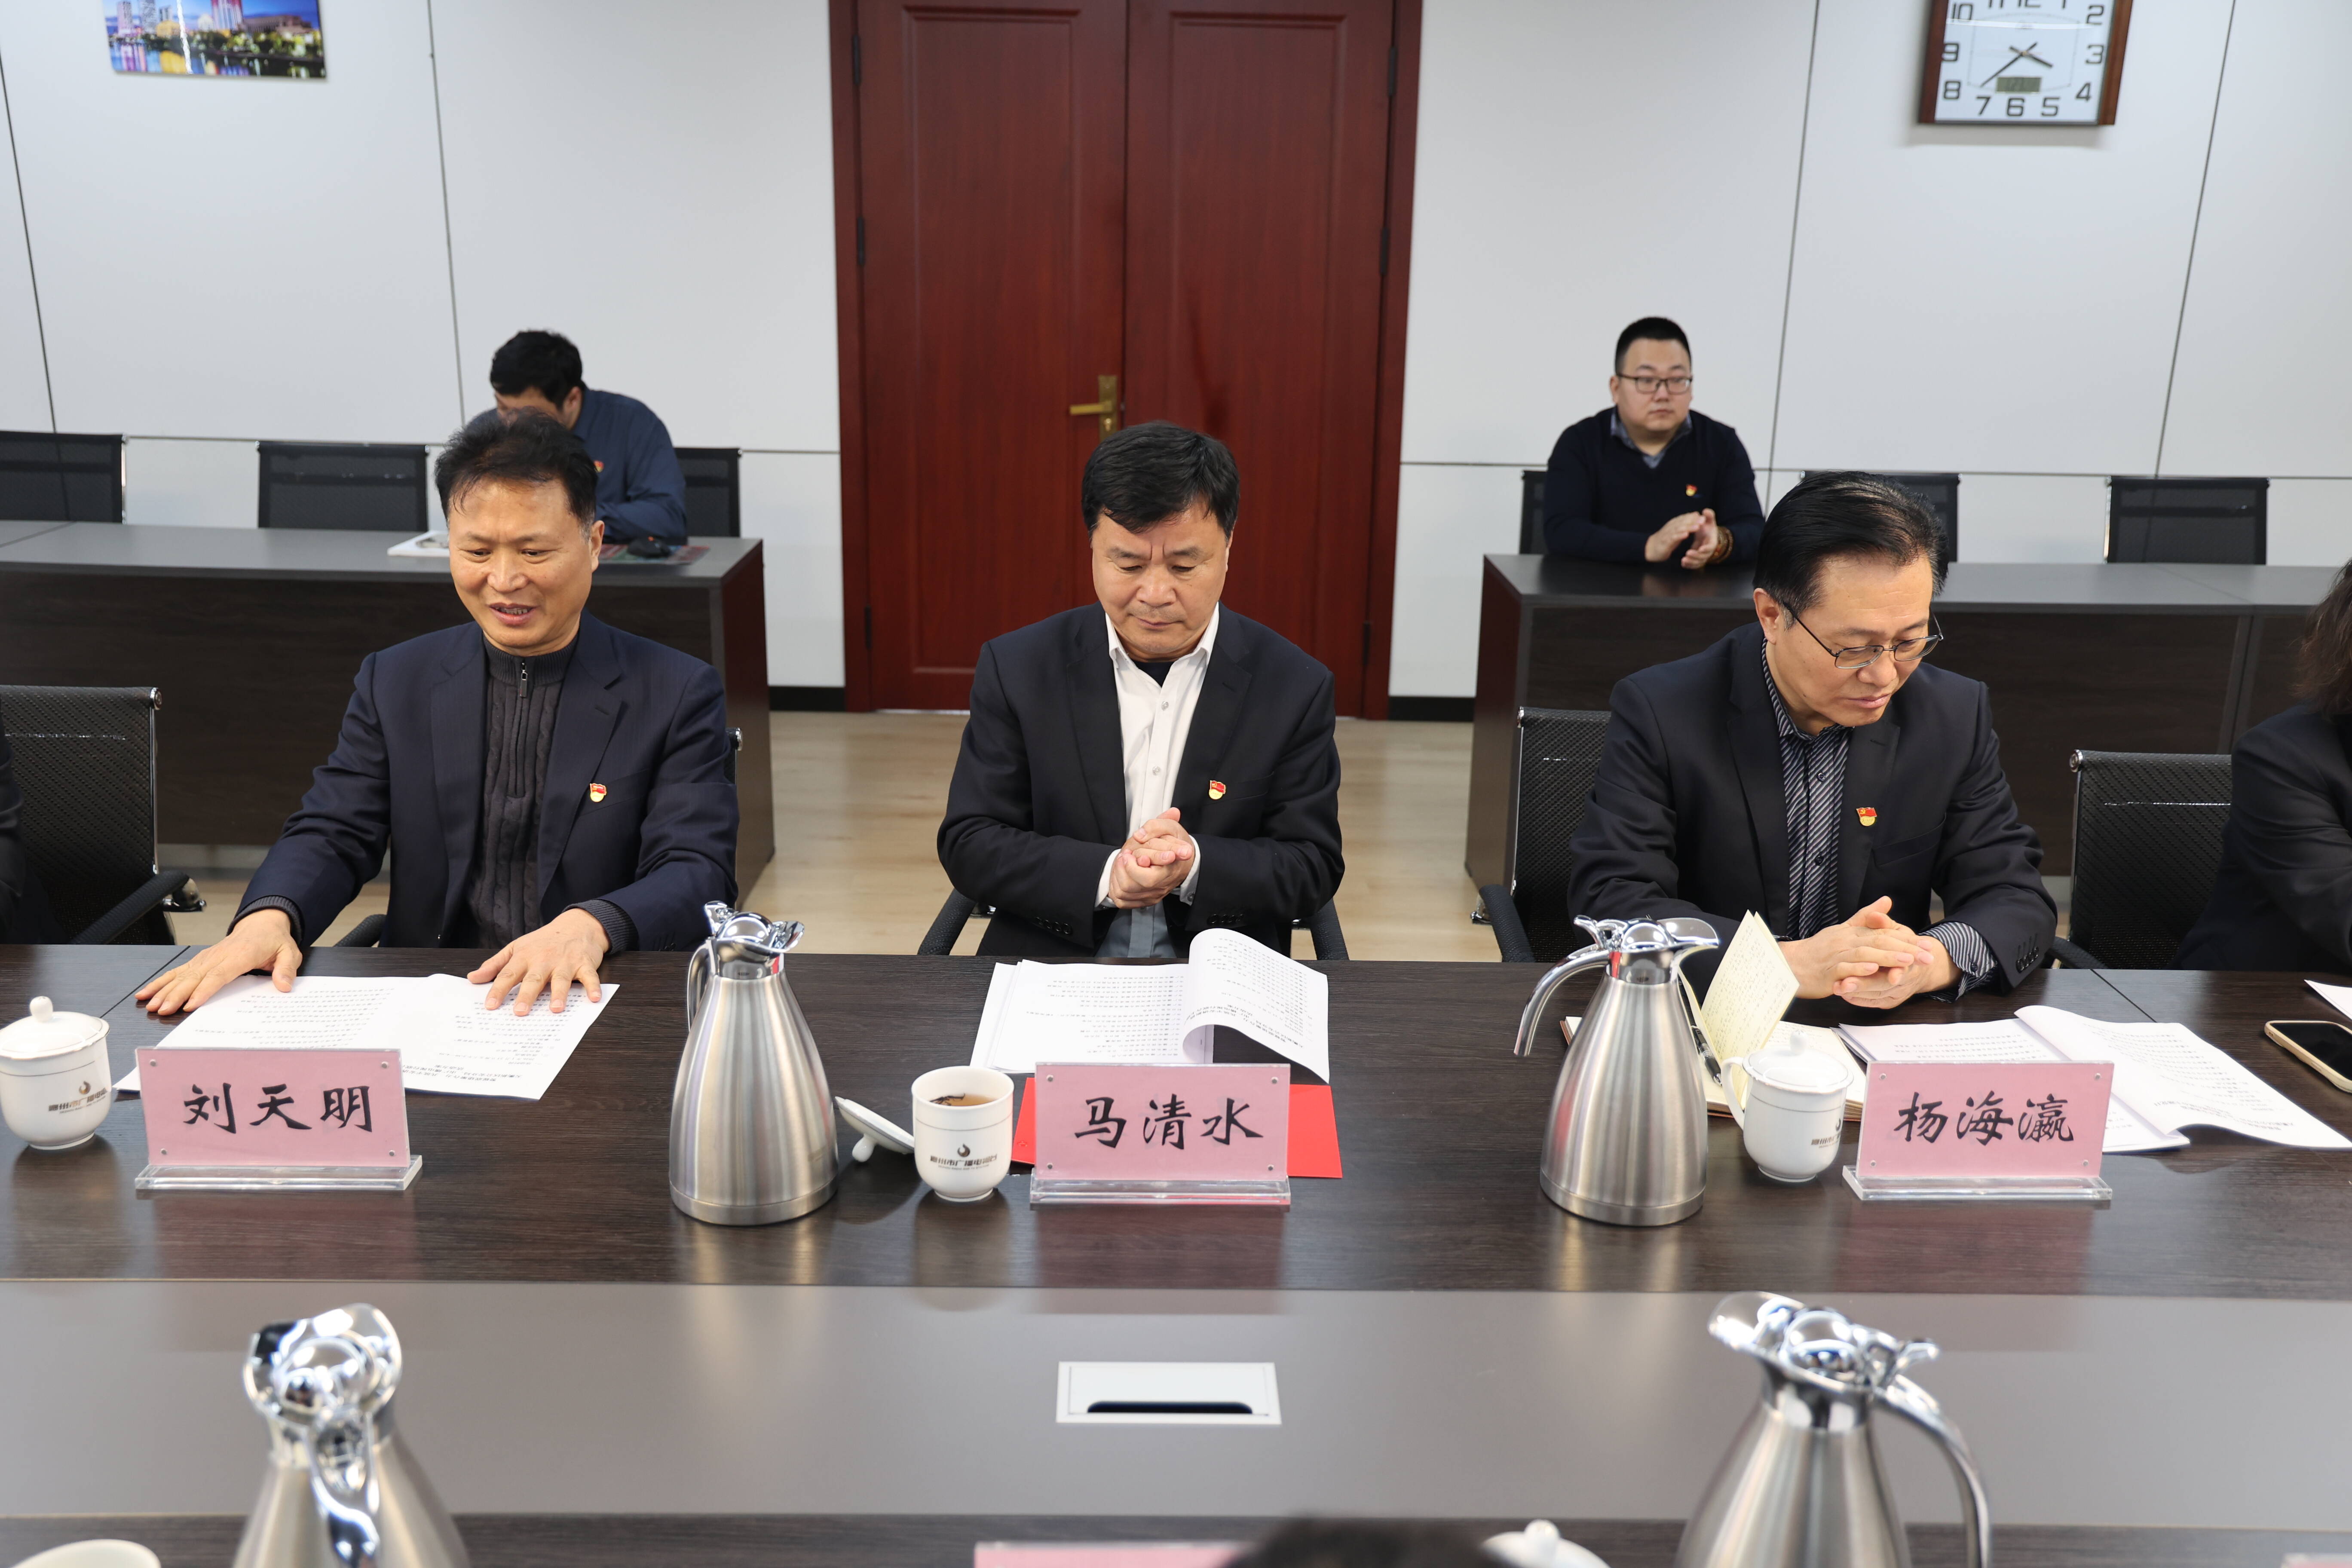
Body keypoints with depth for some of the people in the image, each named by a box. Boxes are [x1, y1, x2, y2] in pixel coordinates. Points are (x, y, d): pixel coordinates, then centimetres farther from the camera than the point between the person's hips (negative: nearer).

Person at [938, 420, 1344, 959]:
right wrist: (1103, 875, -16)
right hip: (1046, 977, -1)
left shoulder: (1296, 687, -1)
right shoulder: (1017, 668, 0)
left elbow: (1313, 867, 1)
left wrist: (1195, 865, -18)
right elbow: (969, 844, 0)